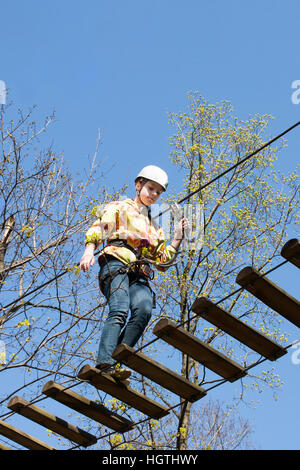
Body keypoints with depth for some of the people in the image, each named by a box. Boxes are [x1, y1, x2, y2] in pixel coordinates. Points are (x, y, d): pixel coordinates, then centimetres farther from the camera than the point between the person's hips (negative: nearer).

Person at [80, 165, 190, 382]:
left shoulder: (155, 228, 36)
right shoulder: (119, 208, 22)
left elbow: (162, 262, 30)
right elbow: (98, 228, 6)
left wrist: (179, 237, 21)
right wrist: (89, 249, -13)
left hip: (140, 276, 4)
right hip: (116, 264, -4)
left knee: (144, 309, -28)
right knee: (120, 311, -29)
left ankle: (118, 360, -34)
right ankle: (105, 363, -41)